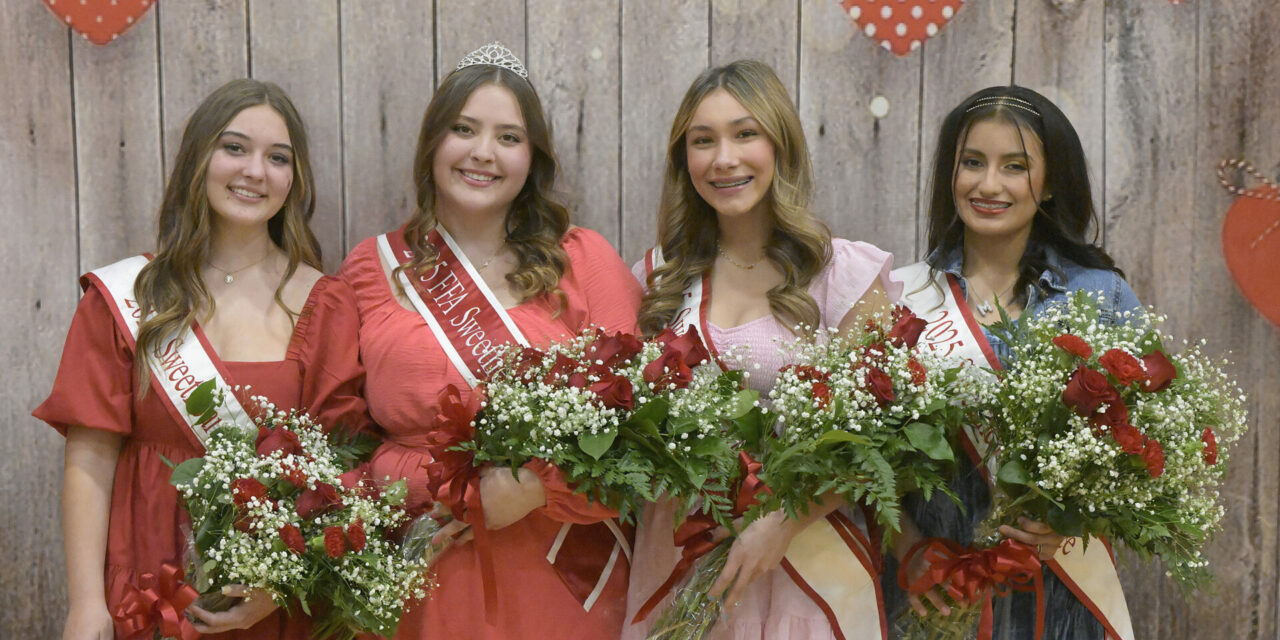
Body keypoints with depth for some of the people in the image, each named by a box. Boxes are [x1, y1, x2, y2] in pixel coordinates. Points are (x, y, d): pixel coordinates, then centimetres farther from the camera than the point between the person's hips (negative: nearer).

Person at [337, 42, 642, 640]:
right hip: (424, 585, 1)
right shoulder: (372, 269, 3)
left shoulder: (586, 260, -1)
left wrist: (537, 490, -18)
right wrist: (436, 489, -15)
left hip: (563, 581, 0)